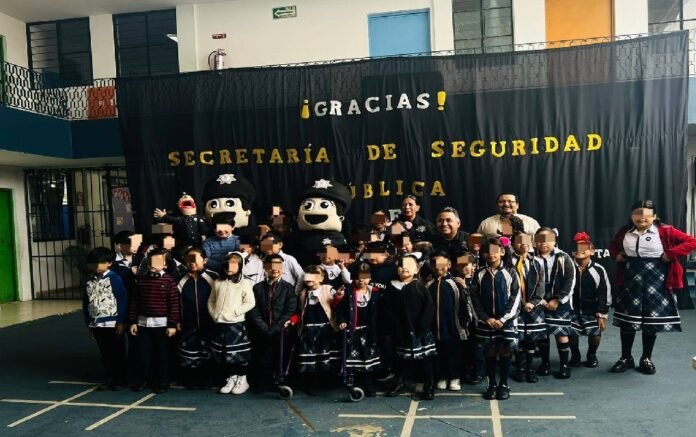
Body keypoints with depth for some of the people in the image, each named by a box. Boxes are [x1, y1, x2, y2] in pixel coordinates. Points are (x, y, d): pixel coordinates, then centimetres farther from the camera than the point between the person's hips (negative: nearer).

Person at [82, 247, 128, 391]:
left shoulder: (114, 279, -11)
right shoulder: (89, 282, 6)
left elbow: (122, 301, -12)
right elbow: (86, 304, 12)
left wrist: (121, 322, -14)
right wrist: (89, 323, 12)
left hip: (113, 323, -5)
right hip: (97, 324, 5)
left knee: (117, 353, 6)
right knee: (105, 353, 14)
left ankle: (120, 379, 16)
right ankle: (110, 378, 26)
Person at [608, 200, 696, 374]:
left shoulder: (665, 231, -7)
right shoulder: (624, 232, 4)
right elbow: (613, 246, 23)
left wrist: (670, 254, -17)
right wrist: (616, 255, 3)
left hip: (655, 280, -2)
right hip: (630, 279, 3)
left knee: (652, 320, 6)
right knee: (627, 319, 6)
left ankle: (646, 359, 22)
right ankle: (626, 358, 20)